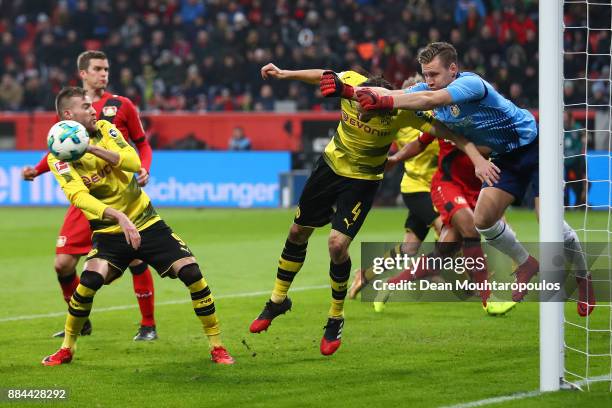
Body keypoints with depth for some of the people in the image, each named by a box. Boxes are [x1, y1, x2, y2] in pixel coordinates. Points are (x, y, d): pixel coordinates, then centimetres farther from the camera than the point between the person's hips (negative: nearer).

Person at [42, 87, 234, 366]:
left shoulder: (105, 129, 0)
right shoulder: (59, 157, -11)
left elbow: (134, 162, -16)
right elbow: (78, 196, -27)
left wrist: (93, 148, -29)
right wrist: (119, 217, -41)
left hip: (147, 222, 3)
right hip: (109, 231, -3)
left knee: (191, 272, -10)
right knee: (90, 280, -26)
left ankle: (217, 346, 3)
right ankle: (66, 349, -4)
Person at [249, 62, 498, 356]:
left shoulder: (400, 111, -31)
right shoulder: (350, 84, -24)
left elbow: (445, 131, -27)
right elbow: (321, 76, -3)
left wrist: (477, 158, -34)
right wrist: (284, 74, 0)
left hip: (363, 180, -4)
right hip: (331, 164, 4)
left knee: (337, 244, -17)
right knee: (298, 232, 13)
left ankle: (336, 320, 6)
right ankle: (278, 301, 36)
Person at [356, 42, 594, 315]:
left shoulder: (471, 83, -30)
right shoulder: (430, 89, -6)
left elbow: (431, 99, -47)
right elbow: (389, 94, -14)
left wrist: (385, 102, -54)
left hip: (533, 146, -8)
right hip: (504, 157, 8)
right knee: (483, 220, -6)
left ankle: (583, 276, 12)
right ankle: (526, 265, 20)